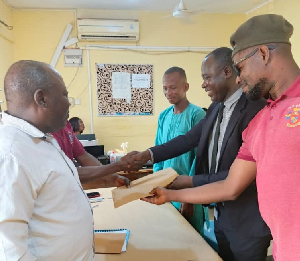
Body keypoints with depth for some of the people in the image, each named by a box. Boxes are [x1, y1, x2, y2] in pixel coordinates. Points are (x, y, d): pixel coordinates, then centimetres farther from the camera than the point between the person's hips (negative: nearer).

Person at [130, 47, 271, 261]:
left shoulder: (256, 108, -23)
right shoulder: (216, 109, 5)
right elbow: (189, 139, 3)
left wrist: (192, 182, -22)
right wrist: (148, 154, -8)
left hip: (247, 220, -7)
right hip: (221, 214, 8)